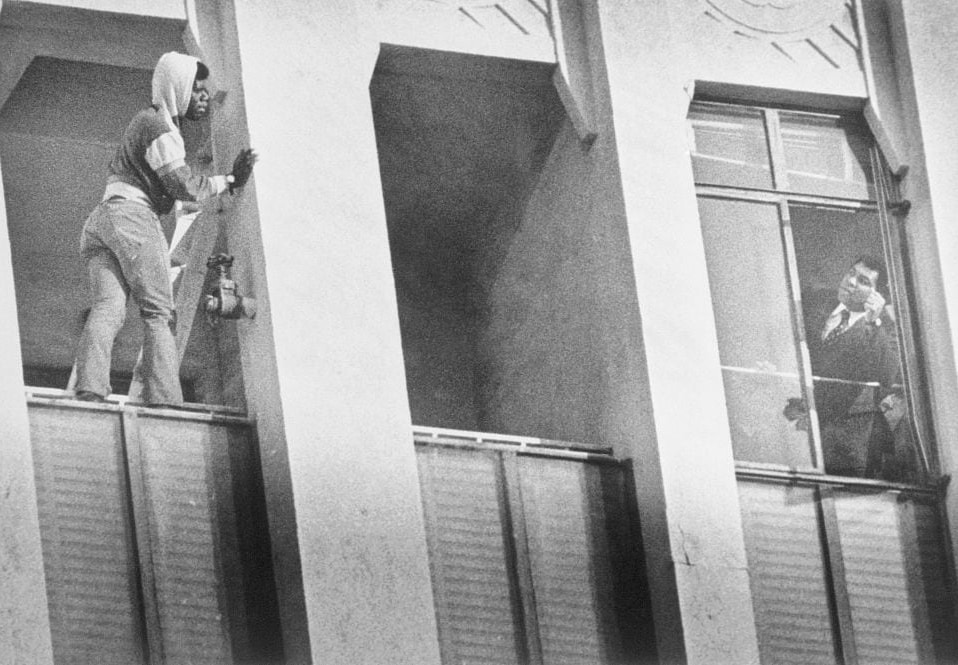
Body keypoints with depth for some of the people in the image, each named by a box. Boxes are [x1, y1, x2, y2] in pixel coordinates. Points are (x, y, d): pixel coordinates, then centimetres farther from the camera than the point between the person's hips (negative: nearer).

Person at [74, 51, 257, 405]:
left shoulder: (145, 119, 29)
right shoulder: (158, 125, -3)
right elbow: (183, 186, -8)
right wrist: (228, 181, 2)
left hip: (99, 218, 8)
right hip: (132, 214, -8)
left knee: (107, 306, -10)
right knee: (158, 312, -8)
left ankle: (89, 389, -30)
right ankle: (164, 398, -19)